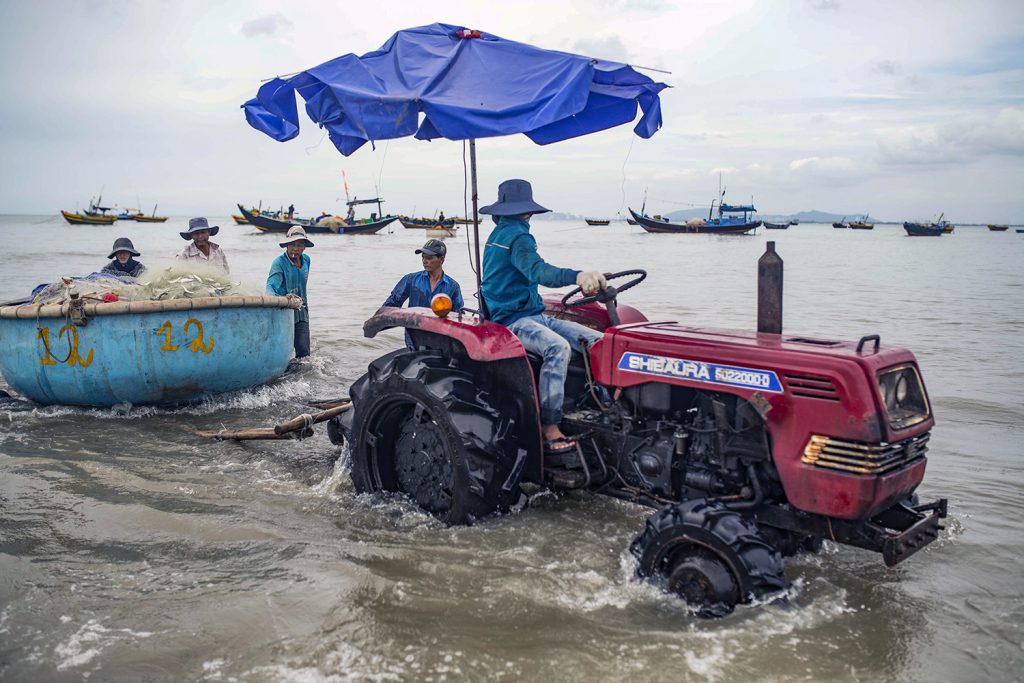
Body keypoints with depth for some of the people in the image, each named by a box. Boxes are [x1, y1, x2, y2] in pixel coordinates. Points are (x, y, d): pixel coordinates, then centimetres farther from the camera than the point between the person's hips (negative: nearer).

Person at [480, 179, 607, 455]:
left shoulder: (498, 234, 18)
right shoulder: (517, 235, -12)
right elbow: (537, 270, -32)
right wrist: (577, 276, -47)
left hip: (533, 314, 9)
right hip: (513, 320, -9)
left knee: (598, 341, -6)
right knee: (558, 347, -37)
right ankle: (549, 428, -34)